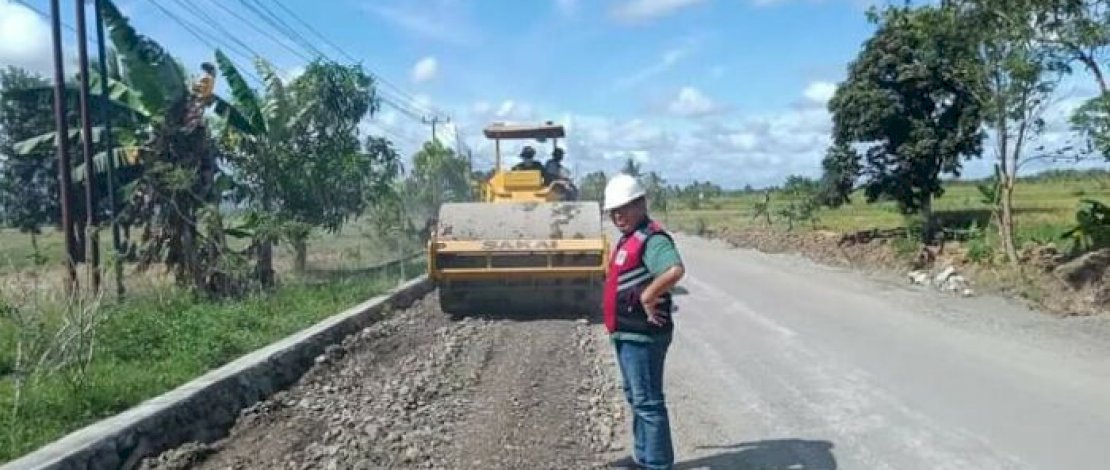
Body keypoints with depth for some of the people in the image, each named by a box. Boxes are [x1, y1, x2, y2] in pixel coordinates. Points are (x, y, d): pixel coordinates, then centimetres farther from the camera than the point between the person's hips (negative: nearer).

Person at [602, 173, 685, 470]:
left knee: (648, 402, -3)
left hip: (642, 334, -11)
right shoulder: (628, 239, 13)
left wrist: (647, 296, -27)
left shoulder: (652, 239, -19)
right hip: (626, 332, 11)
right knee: (636, 398, 20)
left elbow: (675, 270, -38)